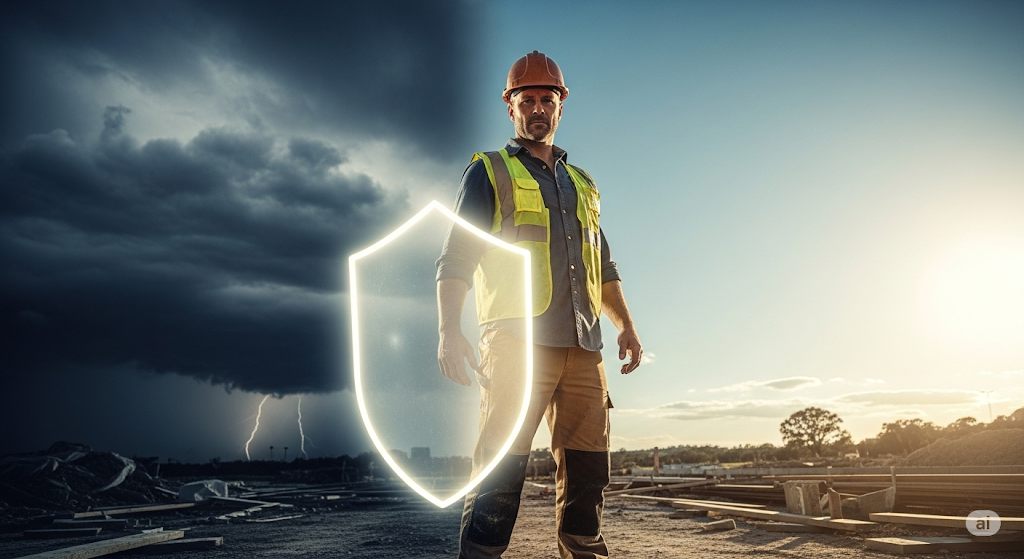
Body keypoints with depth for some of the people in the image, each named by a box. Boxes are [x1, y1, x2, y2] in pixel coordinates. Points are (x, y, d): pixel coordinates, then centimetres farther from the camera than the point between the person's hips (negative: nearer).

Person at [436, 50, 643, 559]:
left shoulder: (582, 184, 24)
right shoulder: (490, 172, 8)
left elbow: (603, 265, 27)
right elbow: (455, 259, -1)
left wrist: (626, 325, 14)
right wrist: (449, 331, -15)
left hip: (583, 347, 5)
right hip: (517, 342, -5)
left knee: (587, 474, 7)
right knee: (501, 475, -7)